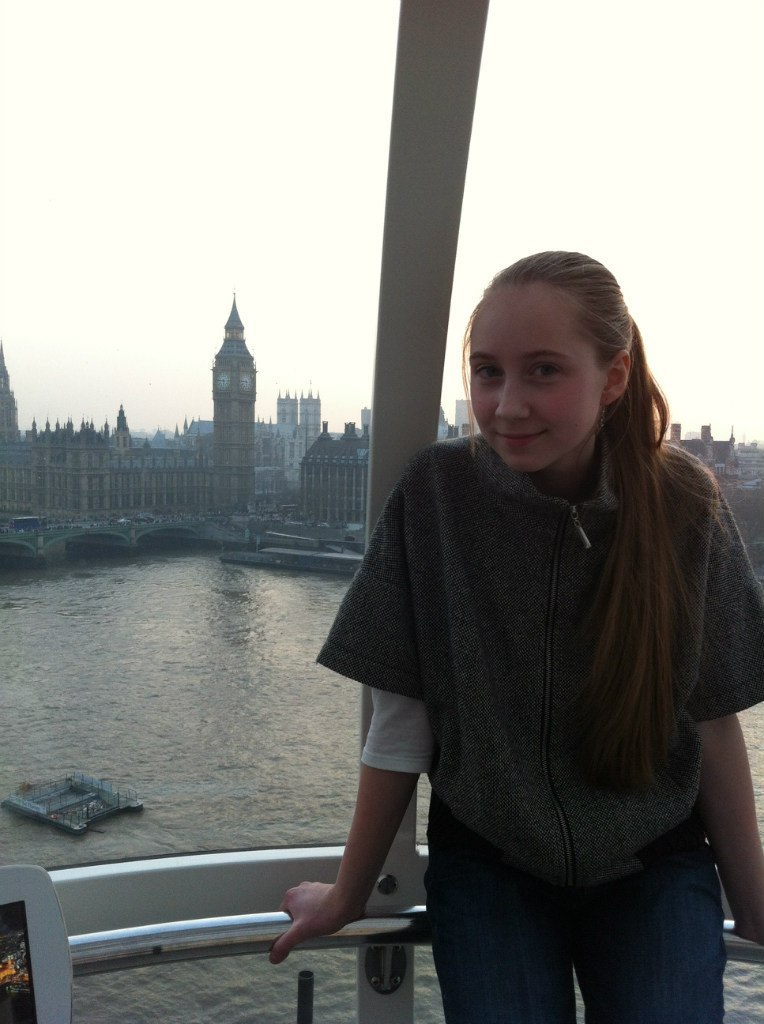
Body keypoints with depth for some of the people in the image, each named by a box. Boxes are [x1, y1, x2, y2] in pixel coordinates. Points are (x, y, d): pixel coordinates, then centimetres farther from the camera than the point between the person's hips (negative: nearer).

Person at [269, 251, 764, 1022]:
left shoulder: (682, 505, -13)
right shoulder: (438, 493, -16)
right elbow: (400, 719, -11)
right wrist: (349, 893, -3)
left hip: (652, 866, 1)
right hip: (488, 862, 0)